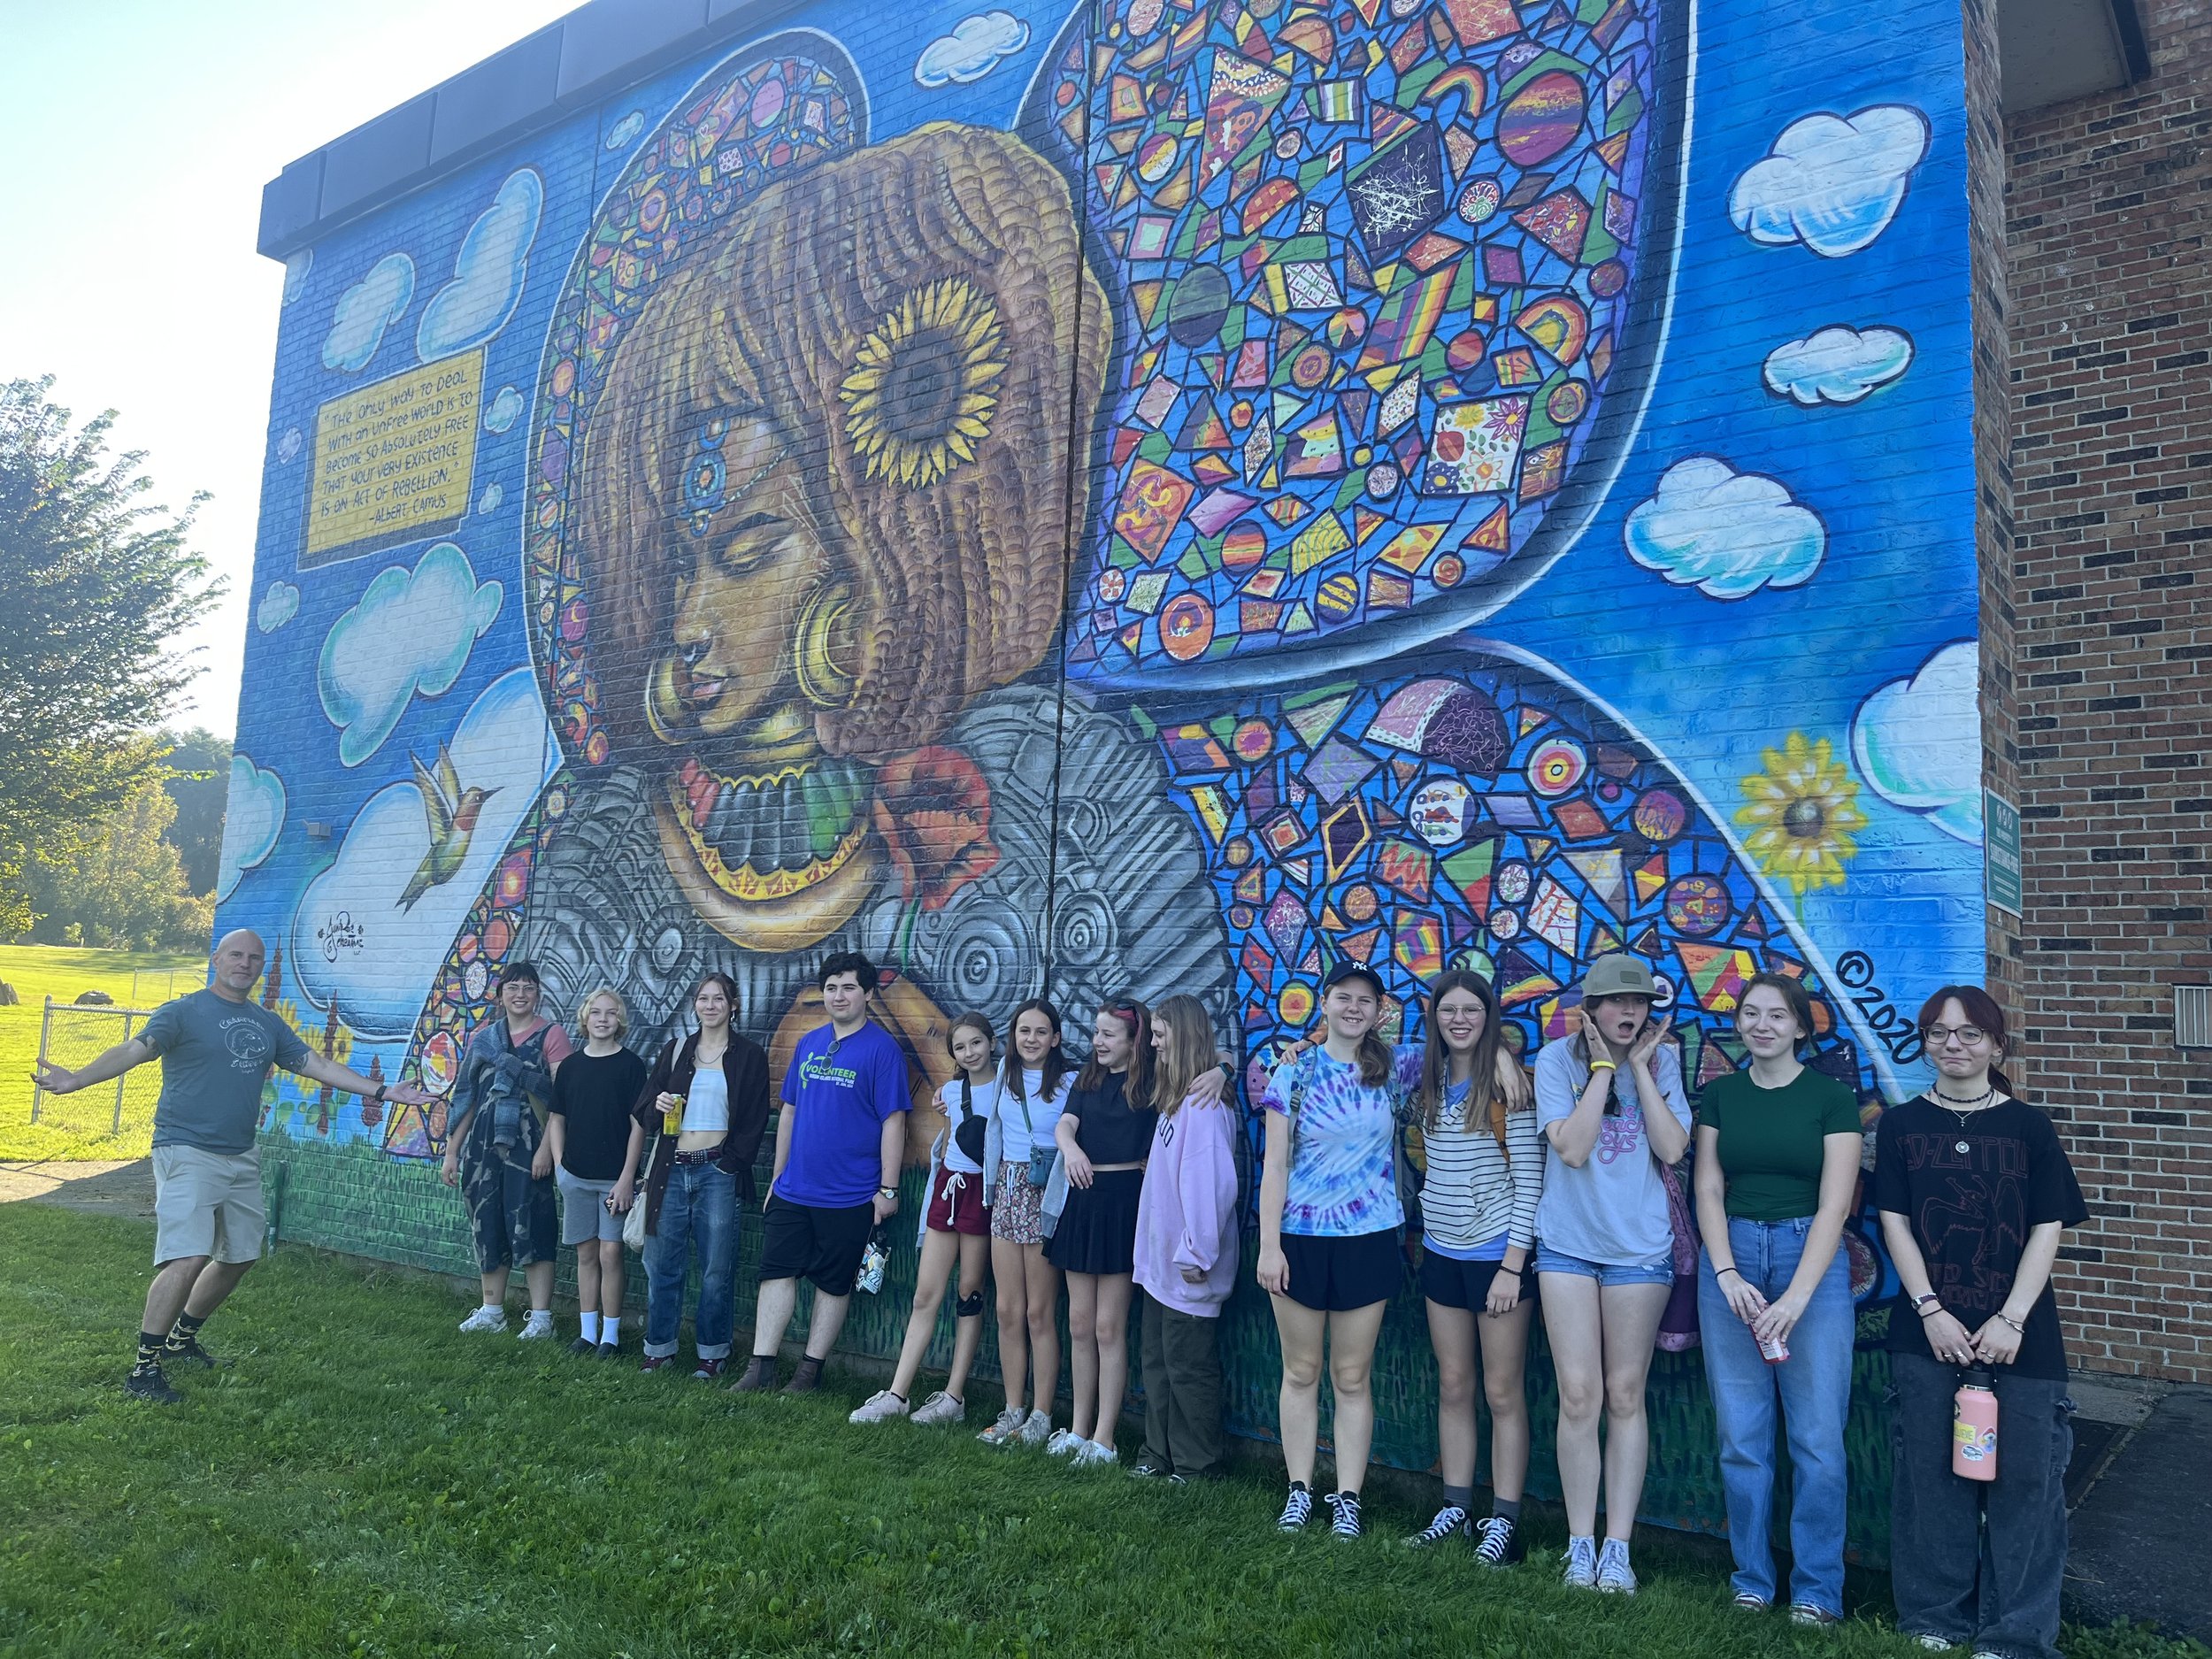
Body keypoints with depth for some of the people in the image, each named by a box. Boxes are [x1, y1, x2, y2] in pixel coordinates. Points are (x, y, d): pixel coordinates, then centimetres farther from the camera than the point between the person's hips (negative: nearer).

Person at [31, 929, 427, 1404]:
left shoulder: (267, 1024, 13)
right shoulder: (183, 1012, -5)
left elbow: (317, 1065, 16)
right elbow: (135, 1049, -20)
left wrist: (382, 1092, 12)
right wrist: (76, 1079, -38)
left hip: (241, 1159, 7)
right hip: (188, 1154, -7)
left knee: (240, 1256, 16)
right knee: (187, 1259, -18)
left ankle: (182, 1339, 36)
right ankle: (144, 1370, -6)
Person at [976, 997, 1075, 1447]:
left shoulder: (1070, 1083, -6)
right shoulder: (1005, 1077, 10)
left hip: (1046, 1195, -5)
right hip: (1007, 1192, 5)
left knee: (1039, 1313, -1)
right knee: (1008, 1311, 7)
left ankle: (1041, 1418, 8)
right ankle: (1012, 1412, 16)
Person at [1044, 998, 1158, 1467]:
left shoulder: (1151, 1084, -5)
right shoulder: (1087, 1080, 11)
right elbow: (1064, 1124, -2)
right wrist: (1070, 1147, -23)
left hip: (1124, 1200, -6)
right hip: (1081, 1199, 6)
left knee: (1108, 1327, -1)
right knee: (1079, 1323, 11)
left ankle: (1103, 1438, 9)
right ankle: (1078, 1428, 22)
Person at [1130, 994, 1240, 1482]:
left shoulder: (1202, 1105, -20)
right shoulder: (1174, 1100, 11)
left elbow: (1213, 1184, -25)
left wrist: (1197, 1253, -22)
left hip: (1187, 1269, -10)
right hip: (1161, 1262, 10)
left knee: (1188, 1368, 3)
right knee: (1157, 1361, 17)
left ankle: (1196, 1466, 16)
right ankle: (1159, 1456, 29)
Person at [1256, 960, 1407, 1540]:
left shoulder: (1391, 1071, 2)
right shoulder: (1294, 1073, -2)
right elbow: (1274, 1165, -3)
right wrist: (1269, 1245, -8)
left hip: (1368, 1240, 1)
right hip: (1300, 1239, -1)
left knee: (1352, 1377, 7)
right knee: (1301, 1372, 9)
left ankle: (1348, 1498, 17)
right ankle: (1299, 1491, 21)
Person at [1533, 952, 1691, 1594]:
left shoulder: (1662, 1060, -1)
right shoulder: (1558, 1059, -7)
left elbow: (1672, 1149, -12)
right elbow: (1572, 1148, -17)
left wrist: (1641, 1066, -12)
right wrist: (1604, 1067, -14)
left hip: (1640, 1246, 1)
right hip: (1568, 1244, -1)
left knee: (1625, 1397, 7)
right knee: (1579, 1396, 1)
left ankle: (1618, 1547, 16)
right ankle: (1581, 1545, 14)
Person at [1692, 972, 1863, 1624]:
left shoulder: (1831, 1098, -1)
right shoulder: (1718, 1095, 7)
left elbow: (1834, 1204, -7)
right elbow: (1708, 1190, 4)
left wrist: (1797, 1296, -15)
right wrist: (1727, 1275, -10)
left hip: (1812, 1258, -2)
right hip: (1731, 1258, 2)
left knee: (1816, 1437, -2)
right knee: (1741, 1435, 5)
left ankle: (1817, 1590, 13)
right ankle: (1752, 1580, 18)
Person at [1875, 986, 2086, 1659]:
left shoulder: (2029, 1127, 3)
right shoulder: (1901, 1125, 5)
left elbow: (2047, 1229, -1)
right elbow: (1895, 1223, 2)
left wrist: (2011, 1319, -10)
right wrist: (1931, 1310, -8)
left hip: (2019, 1333, -1)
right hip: (1928, 1329, 1)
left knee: (2022, 1476, 1)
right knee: (1932, 1474, 5)